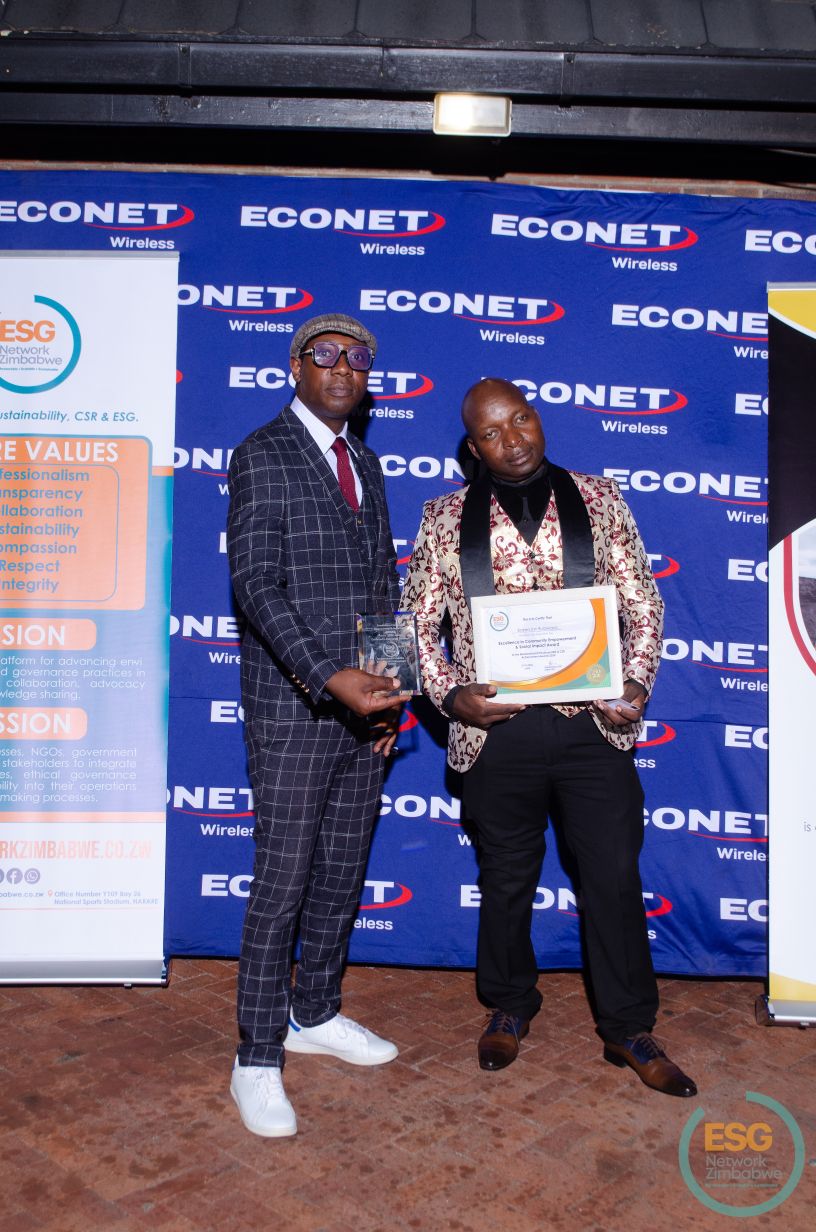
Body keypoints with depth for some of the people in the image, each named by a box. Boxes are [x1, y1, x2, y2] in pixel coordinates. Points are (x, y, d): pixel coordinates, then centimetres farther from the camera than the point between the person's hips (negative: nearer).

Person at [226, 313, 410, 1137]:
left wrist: (390, 693, 11)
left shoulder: (364, 464, 17)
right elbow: (255, 584, -15)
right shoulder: (261, 456, -5)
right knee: (283, 884, -1)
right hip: (293, 707, -7)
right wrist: (329, 679, -25)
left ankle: (315, 1015, 33)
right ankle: (257, 1060, 14)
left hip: (362, 706, 7)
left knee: (343, 875, 15)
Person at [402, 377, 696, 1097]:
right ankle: (510, 1006, 40)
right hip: (496, 730, 0)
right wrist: (451, 696, -8)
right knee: (507, 879, 15)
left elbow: (643, 602, 5)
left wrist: (637, 684, -8)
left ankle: (629, 1030, 28)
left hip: (593, 723, 1)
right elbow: (421, 620, 5)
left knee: (615, 877, 7)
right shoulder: (446, 519, 3)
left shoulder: (598, 500, 4)